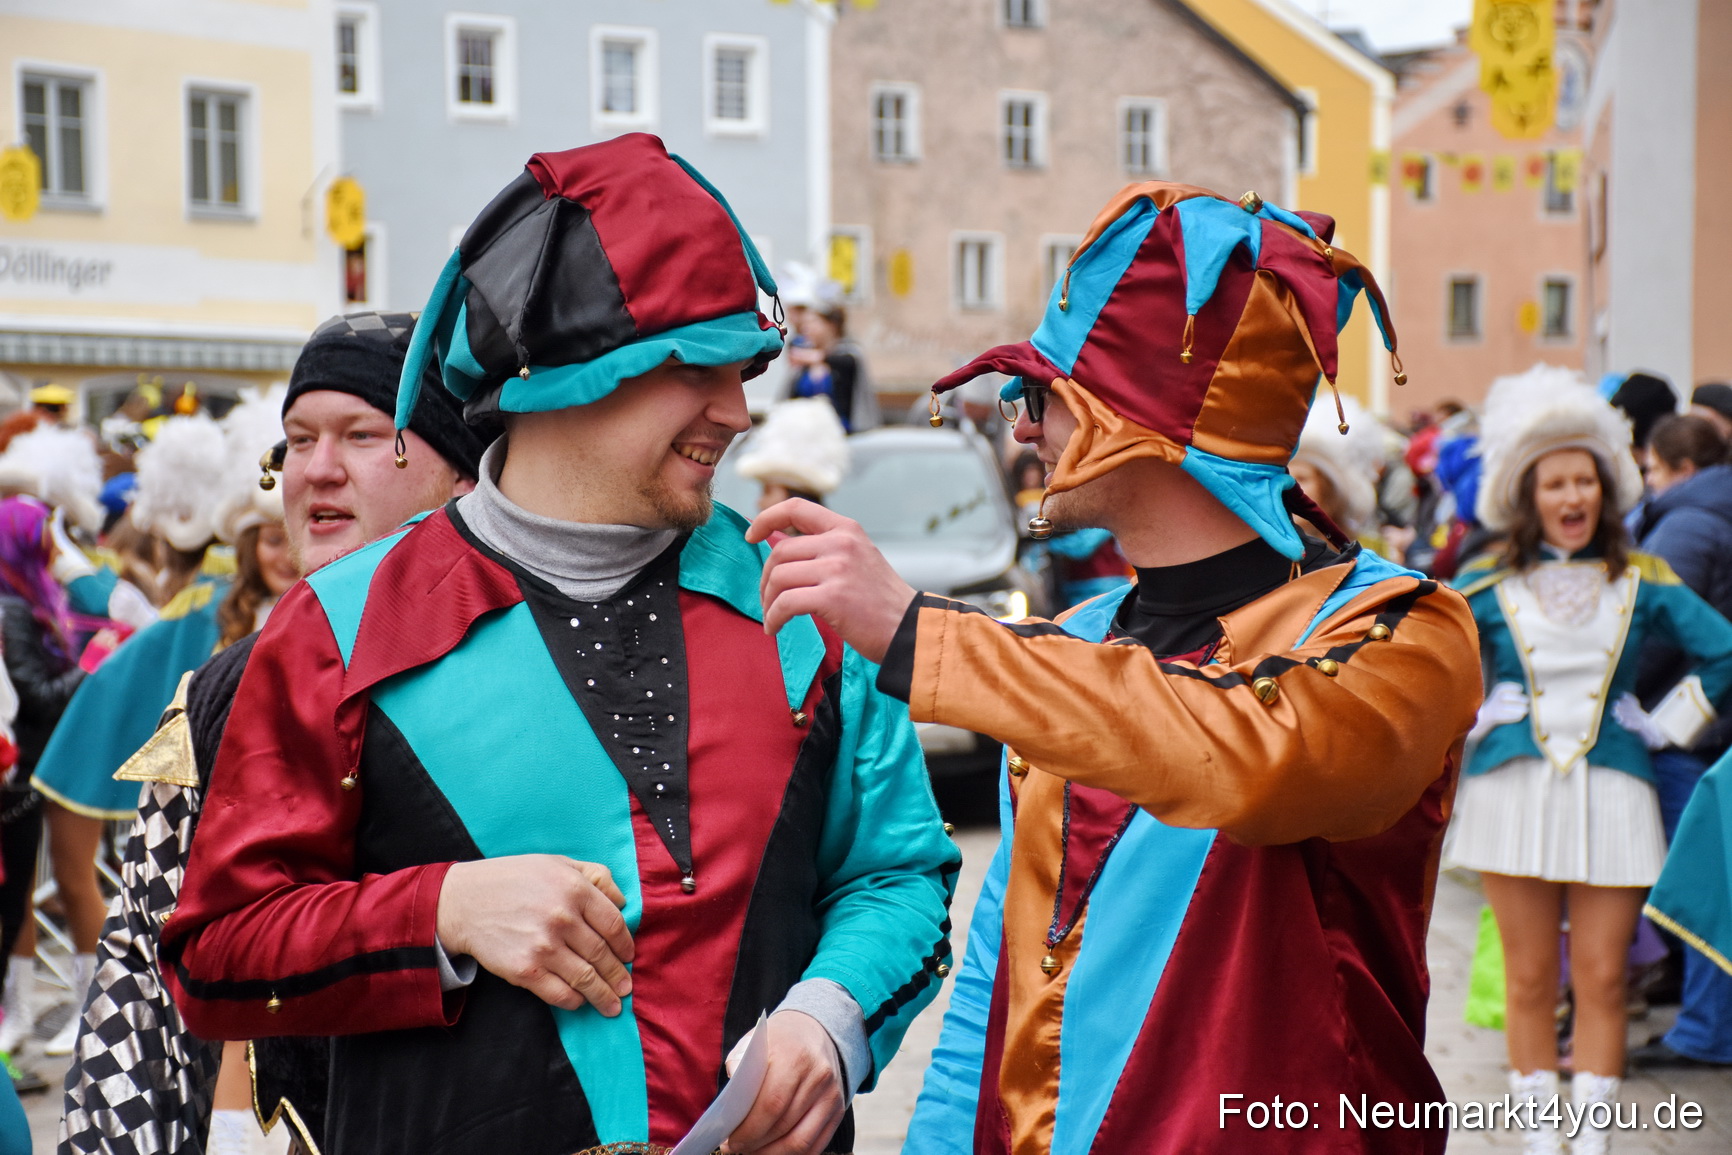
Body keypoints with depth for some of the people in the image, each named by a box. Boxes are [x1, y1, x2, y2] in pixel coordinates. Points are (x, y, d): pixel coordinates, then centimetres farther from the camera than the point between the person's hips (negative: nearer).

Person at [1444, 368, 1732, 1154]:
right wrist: (1473, 715, 3)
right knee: (1529, 980, 2)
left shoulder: (1641, 584, 7)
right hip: (1515, 788, 0)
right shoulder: (1488, 587, 5)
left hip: (1611, 792, 0)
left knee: (1601, 979, -1)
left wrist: (1666, 724, 3)